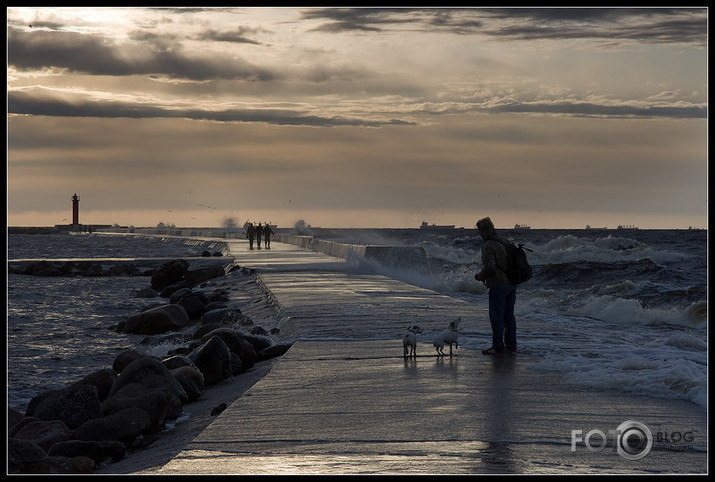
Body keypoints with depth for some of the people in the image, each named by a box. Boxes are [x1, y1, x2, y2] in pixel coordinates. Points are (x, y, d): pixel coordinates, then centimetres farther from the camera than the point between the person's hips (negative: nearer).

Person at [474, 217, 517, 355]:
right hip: (511, 283, 9)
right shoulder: (503, 243, 13)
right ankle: (511, 345, 17)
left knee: (496, 316, -2)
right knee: (509, 314, 14)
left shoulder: (488, 246, -14)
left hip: (498, 285, -9)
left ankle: (498, 347, -1)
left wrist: (480, 276, -3)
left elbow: (490, 267, -23)